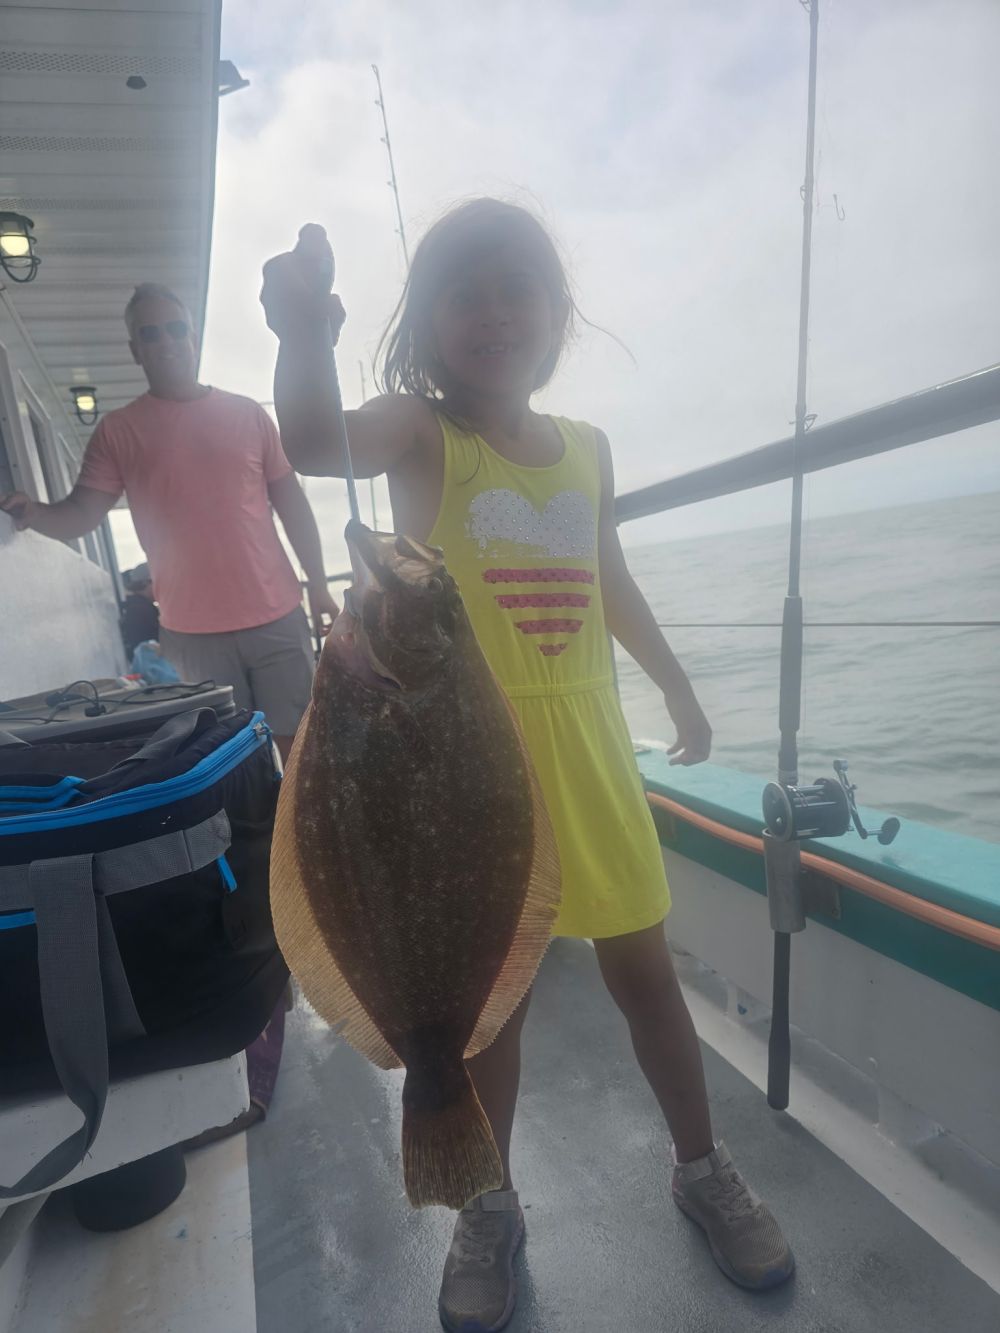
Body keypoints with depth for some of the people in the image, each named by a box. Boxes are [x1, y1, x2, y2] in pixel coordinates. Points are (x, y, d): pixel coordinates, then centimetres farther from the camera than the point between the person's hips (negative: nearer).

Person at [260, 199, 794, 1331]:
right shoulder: (420, 431, -1)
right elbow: (313, 445, -23)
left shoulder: (587, 447, 11)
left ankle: (703, 1170, 42)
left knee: (642, 971, 15)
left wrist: (678, 689, 25)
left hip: (584, 740, 4)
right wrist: (304, 333, -39)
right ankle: (490, 1208, 38)